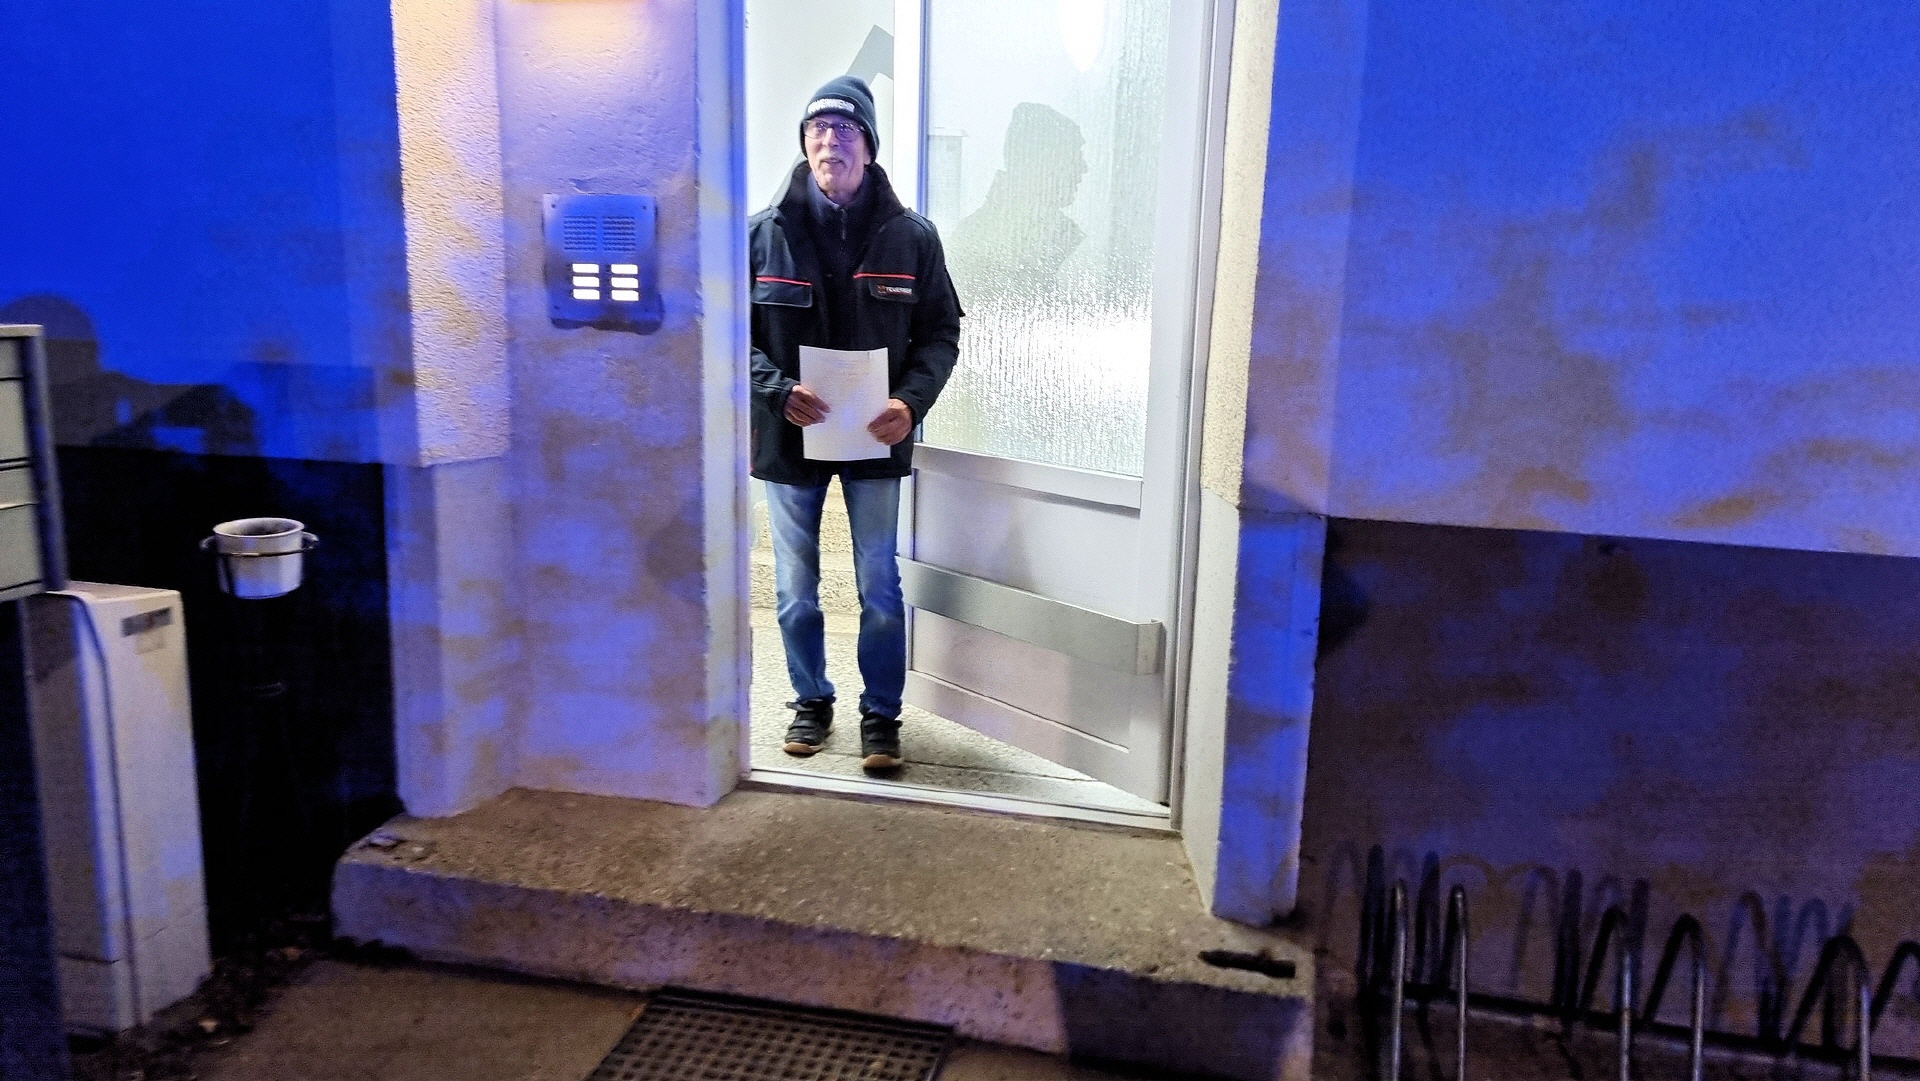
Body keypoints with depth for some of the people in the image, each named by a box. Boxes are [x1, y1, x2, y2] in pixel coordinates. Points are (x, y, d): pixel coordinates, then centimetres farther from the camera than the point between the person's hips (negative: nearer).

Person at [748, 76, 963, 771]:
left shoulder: (911, 236, -3)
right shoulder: (764, 233, -3)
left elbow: (940, 332, 1)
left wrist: (911, 402, -15)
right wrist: (779, 392, -18)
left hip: (875, 438, -1)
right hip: (788, 439, 1)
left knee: (880, 588, 7)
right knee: (795, 590, 12)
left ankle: (881, 713, 24)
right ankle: (811, 701, 32)